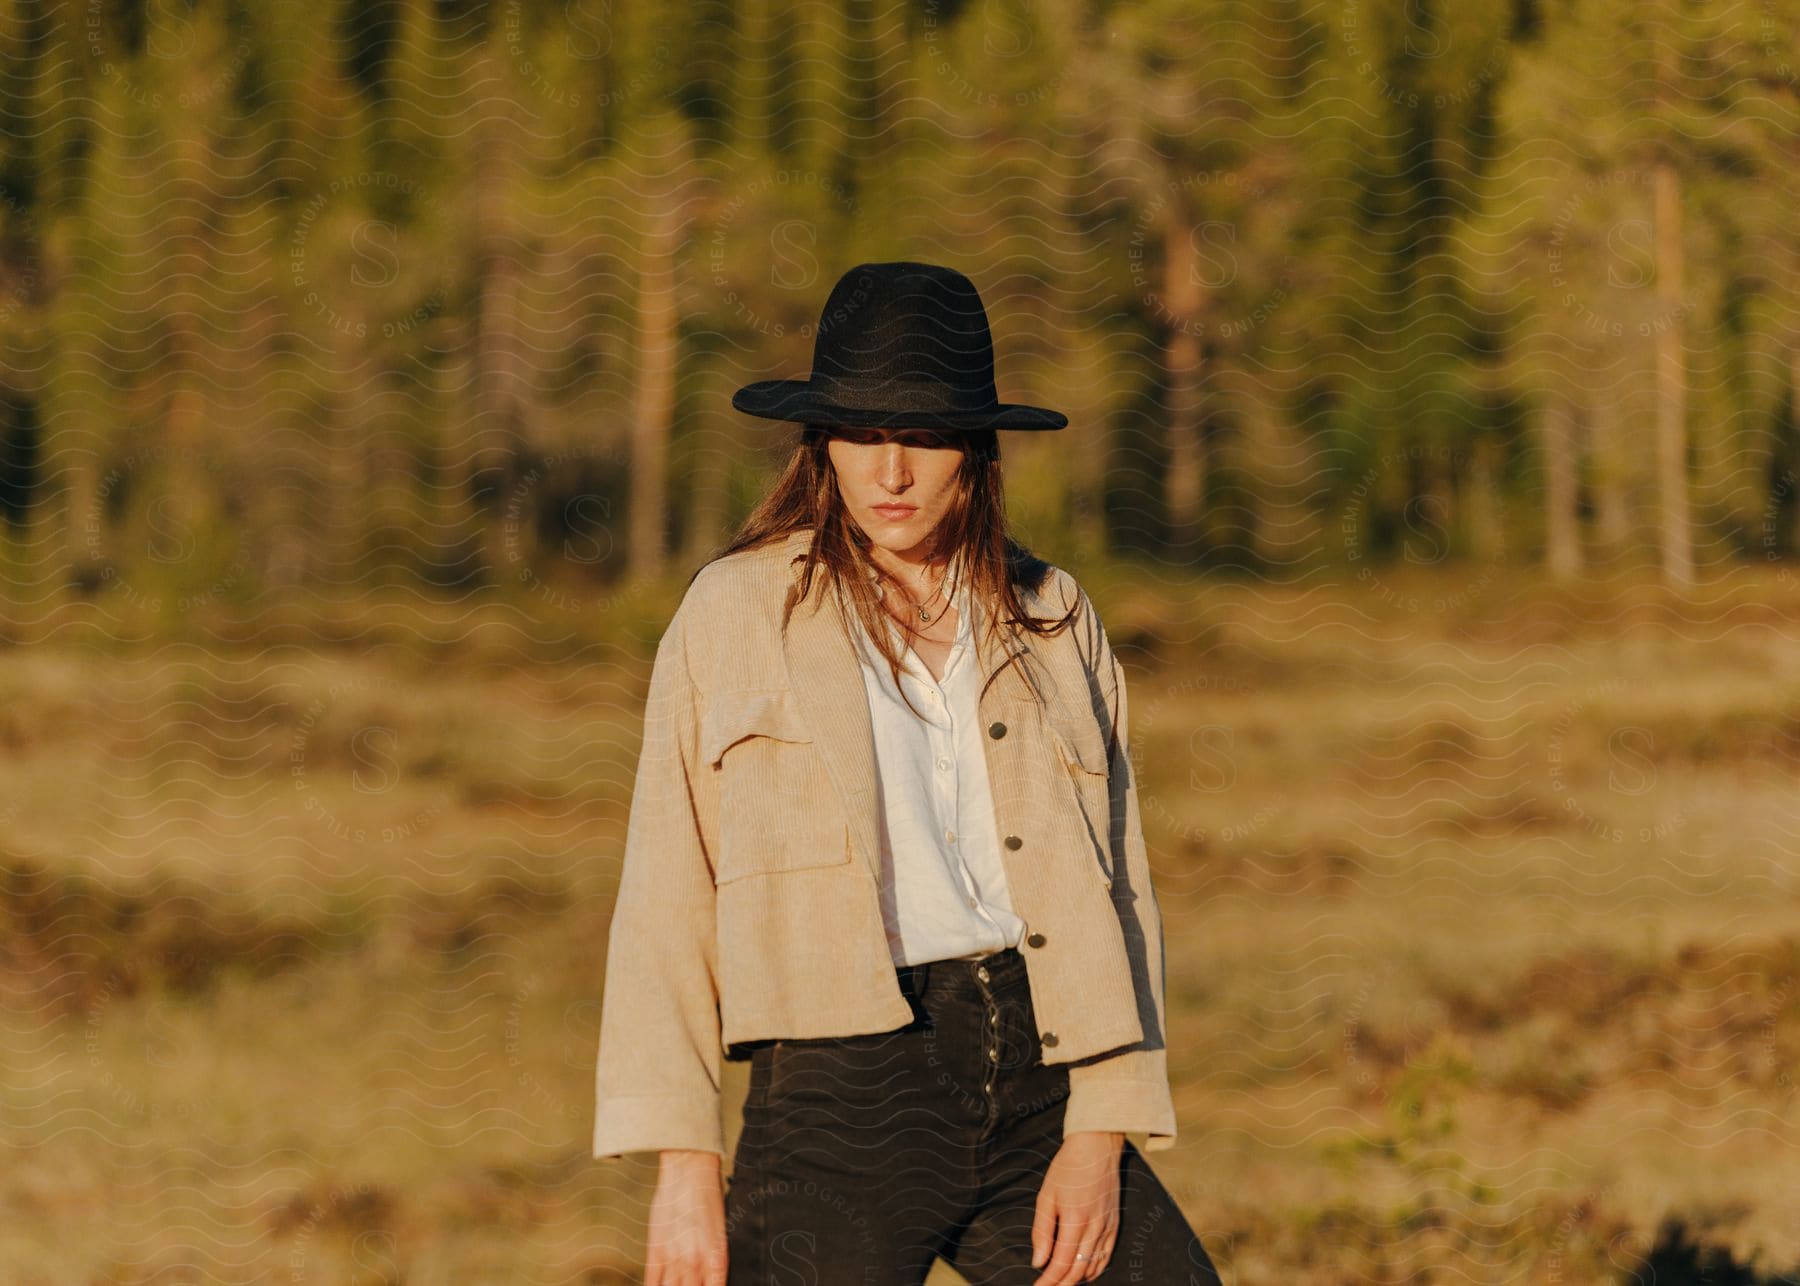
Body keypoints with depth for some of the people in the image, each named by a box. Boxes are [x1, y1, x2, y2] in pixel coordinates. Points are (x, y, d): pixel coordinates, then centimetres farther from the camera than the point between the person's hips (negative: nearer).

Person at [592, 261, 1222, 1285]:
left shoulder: (1053, 620, 13)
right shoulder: (737, 614, 5)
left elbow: (1120, 887, 12)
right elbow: (669, 897, 3)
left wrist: (1100, 1135, 0)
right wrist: (686, 1166, -4)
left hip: (1036, 1083, 3)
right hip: (844, 1086, -3)